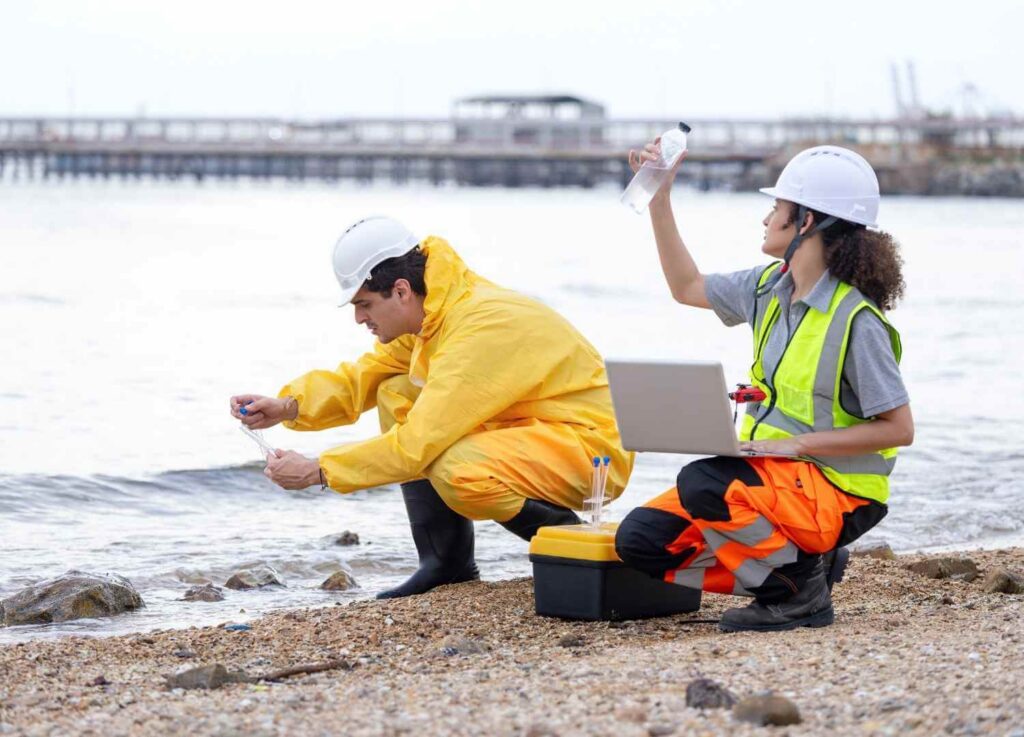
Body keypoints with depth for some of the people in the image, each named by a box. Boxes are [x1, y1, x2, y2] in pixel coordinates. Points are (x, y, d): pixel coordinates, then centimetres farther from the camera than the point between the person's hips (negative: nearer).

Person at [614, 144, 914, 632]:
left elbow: (898, 428, -18)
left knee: (702, 485, -34)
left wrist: (796, 444, -22)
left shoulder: (857, 321, -18)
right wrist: (658, 198, 16)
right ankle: (787, 571, 3)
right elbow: (687, 288, 22)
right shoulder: (771, 287, 6)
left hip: (835, 494, -8)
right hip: (770, 472, 8)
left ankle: (800, 586, -12)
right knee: (639, 538, -6)